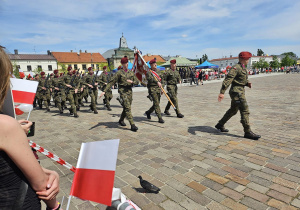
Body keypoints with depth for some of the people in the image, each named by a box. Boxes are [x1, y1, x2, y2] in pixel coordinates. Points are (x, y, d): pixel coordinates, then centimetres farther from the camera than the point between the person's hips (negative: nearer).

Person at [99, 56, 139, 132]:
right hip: (123, 91, -6)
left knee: (126, 108, 13)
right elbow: (111, 82, -5)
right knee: (128, 108, -13)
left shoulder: (131, 73, 13)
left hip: (129, 91, 6)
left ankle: (121, 120, 37)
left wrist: (132, 81, -10)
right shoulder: (119, 73, -3)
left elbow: (137, 82, 13)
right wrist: (104, 91, -11)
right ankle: (132, 125, -14)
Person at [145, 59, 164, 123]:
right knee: (156, 103, -9)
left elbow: (161, 80, 21)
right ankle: (160, 118, -4)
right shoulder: (149, 72, -6)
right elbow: (150, 78, -26)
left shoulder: (158, 71, 15)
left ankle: (148, 112, 34)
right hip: (152, 89, -7)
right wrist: (157, 82, -42)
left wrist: (161, 89, 16)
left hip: (158, 89, 7)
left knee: (157, 103, 11)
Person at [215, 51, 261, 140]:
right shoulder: (236, 67, -15)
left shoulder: (243, 68, 16)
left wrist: (248, 83, 3)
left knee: (233, 110, 18)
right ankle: (248, 132, -2)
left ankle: (220, 125, 29)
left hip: (240, 91, 11)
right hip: (237, 92, -11)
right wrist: (222, 92, -30)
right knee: (245, 111, -9)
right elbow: (228, 79, -23)